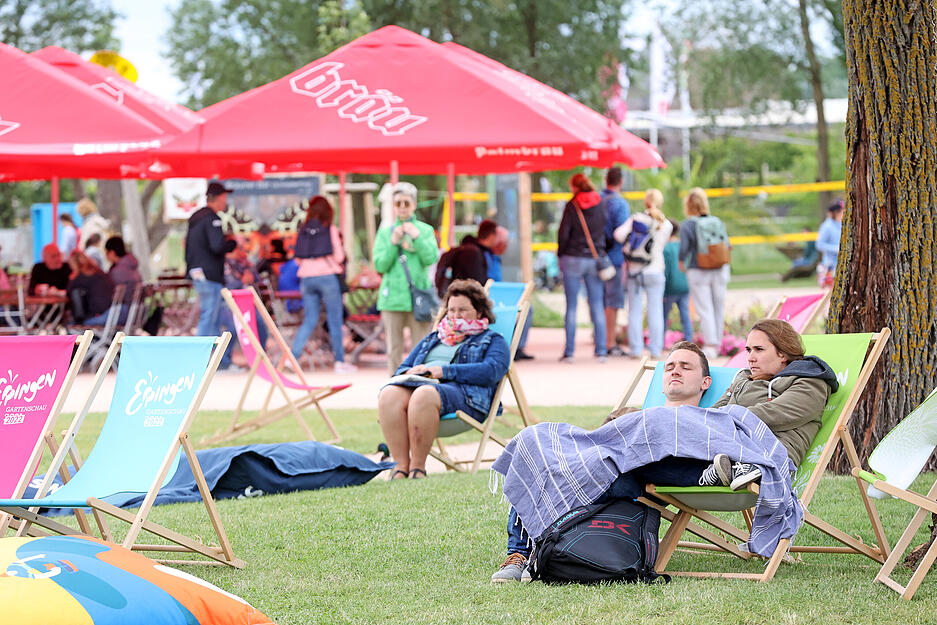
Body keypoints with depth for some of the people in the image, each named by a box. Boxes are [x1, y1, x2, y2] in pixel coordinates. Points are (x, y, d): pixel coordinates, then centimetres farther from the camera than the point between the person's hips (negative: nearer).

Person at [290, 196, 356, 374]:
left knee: (310, 320, 9)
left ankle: (293, 356, -5)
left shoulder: (303, 231, 5)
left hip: (306, 278, 4)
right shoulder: (330, 230, -5)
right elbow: (339, 256, -6)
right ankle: (340, 361, 6)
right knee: (335, 320, 4)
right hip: (327, 275, -4)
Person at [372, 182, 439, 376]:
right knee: (394, 349, 2)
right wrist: (393, 243, -8)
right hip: (392, 298, 1)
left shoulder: (425, 230, 9)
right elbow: (380, 265, 3)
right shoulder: (385, 232, 11)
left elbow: (431, 258, -3)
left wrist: (417, 237, -12)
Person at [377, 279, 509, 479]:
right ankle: (401, 465, -37)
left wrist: (443, 371, -10)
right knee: (389, 394, -32)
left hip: (463, 391, -5)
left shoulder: (492, 340, 19)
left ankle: (418, 467, -35)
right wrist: (409, 373, 2)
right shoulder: (431, 339, 36)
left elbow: (491, 371, -3)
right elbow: (402, 369, 30)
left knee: (423, 395, -40)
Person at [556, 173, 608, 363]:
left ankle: (569, 352, 1)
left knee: (571, 306, 2)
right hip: (595, 259, 3)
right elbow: (607, 231, 7)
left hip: (573, 259, -3)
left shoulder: (572, 206, -7)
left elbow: (563, 233, -8)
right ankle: (601, 351, 5)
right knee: (597, 306, 6)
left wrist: (561, 255, 5)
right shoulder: (601, 205, 3)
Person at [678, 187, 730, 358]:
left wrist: (682, 262, 7)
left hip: (698, 272, -3)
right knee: (719, 308, 11)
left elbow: (684, 249, -14)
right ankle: (717, 344, 17)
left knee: (705, 310, 0)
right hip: (720, 270, 3)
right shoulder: (718, 222, 3)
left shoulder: (687, 225, -9)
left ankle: (710, 345, -7)